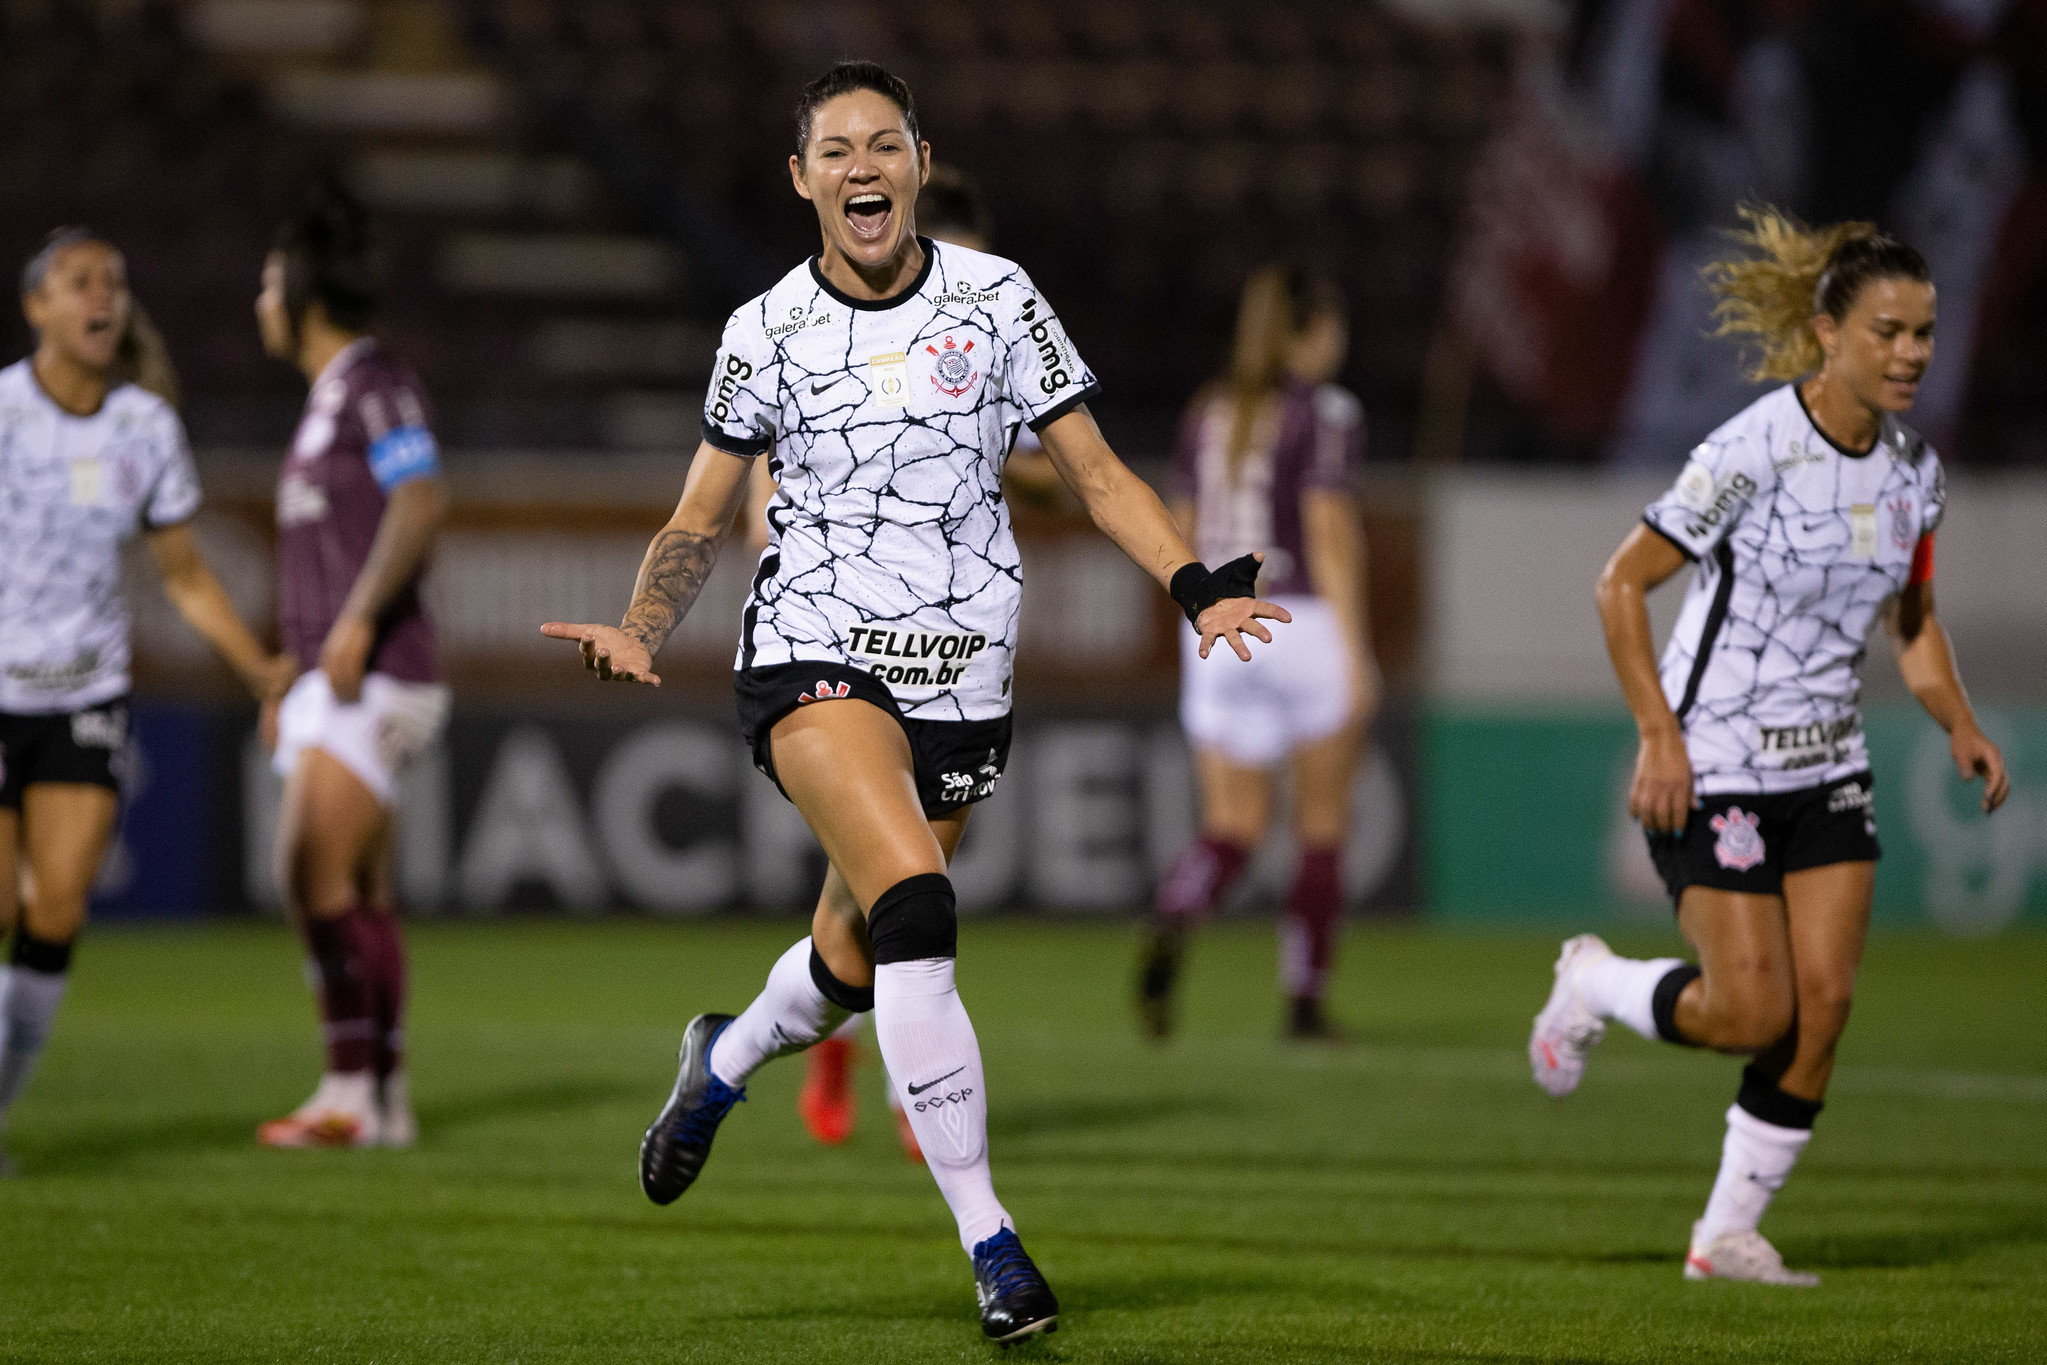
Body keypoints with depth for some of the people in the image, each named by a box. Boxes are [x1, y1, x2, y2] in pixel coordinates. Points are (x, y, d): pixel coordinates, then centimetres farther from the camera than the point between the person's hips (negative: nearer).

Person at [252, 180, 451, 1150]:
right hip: (338, 684, 10)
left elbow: (420, 503, -21)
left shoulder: (375, 383, -8)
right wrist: (286, 681, 25)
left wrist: (357, 620, -26)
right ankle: (385, 1098, 9)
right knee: (359, 893, 8)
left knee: (315, 874, -15)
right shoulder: (328, 396, 20)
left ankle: (349, 1092, -16)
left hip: (373, 676, -10)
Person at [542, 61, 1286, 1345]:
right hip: (815, 660, -2)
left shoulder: (997, 300, 2)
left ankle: (722, 1066, 49)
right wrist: (638, 636, -7)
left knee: (854, 964, 11)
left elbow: (1097, 474, 6)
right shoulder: (767, 332, 2)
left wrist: (1197, 587, -10)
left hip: (962, 681, 3)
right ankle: (989, 1243, -22)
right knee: (916, 908, -25)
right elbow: (699, 525, 11)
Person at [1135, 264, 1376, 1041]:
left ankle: (1169, 929, -27)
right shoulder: (1325, 413, -6)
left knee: (1232, 828, 4)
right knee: (1323, 826, 10)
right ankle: (1304, 1000, 10)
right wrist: (1356, 655, -14)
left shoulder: (1208, 413, 12)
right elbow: (1331, 535, -14)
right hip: (1305, 626, -5)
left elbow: (1182, 538, 14)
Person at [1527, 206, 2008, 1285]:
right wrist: (1660, 737, -18)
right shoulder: (1754, 449, -19)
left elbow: (1911, 621, 16)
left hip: (1828, 769, 6)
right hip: (1713, 767, -6)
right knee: (1755, 1012, -9)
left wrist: (1960, 724, -1)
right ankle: (1593, 983, 22)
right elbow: (1621, 583, -13)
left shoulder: (1913, 467, 2)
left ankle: (1729, 1233, 11)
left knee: (1824, 1002, -2)